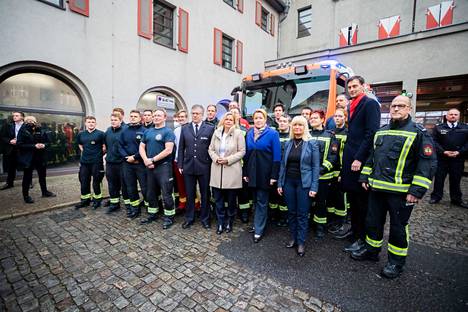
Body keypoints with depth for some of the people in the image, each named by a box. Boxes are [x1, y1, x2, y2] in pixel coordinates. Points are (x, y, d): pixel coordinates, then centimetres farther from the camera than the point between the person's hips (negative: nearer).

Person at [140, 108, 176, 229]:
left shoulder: (168, 132, -7)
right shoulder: (148, 132, 13)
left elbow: (168, 150, -17)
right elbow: (141, 147, 12)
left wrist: (152, 160, -14)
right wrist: (146, 160, -6)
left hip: (164, 166, -7)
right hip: (150, 167, 7)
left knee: (166, 194, -1)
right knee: (151, 193, 16)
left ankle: (169, 217, 13)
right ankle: (152, 214, 33)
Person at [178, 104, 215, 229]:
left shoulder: (210, 128, -1)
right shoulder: (184, 128, 7)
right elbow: (181, 148, 8)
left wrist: (212, 165, -5)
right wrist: (180, 165, 4)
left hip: (204, 167, -2)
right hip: (188, 166, 2)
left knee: (205, 194, 10)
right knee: (189, 194, 13)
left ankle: (205, 218, 27)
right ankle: (189, 218, 30)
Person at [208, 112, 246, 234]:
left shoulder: (238, 133, -3)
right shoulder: (216, 132, 8)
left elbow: (242, 151, -6)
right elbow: (211, 149, 11)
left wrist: (228, 159, -13)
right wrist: (216, 158, -8)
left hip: (232, 171, -3)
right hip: (217, 171, 3)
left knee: (231, 200, 9)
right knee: (218, 199, 9)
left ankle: (229, 222, 29)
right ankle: (220, 223, 25)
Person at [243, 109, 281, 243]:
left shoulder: (272, 133, -7)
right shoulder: (249, 133, 7)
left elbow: (277, 155, -10)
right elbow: (246, 154, 10)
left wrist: (274, 175, -14)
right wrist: (245, 172, 7)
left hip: (265, 173, -5)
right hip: (252, 172, 5)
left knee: (261, 201, 4)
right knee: (255, 200, 16)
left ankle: (259, 230, 16)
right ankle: (257, 224, 33)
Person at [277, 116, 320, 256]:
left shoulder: (312, 143, -4)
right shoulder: (288, 144, 7)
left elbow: (316, 166, -6)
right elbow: (283, 164, 9)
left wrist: (314, 187, -11)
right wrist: (280, 183, 7)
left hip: (304, 183, -4)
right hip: (289, 182, 4)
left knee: (302, 214, 5)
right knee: (291, 212, 13)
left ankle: (301, 242, 19)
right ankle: (293, 238, 29)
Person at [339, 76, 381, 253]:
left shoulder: (370, 104, -7)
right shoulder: (352, 106, 18)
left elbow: (371, 133, -16)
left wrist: (359, 158, -19)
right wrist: (347, 157, 13)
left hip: (361, 160, -8)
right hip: (350, 158, 8)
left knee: (362, 200, 2)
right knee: (352, 197, 16)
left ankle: (362, 238, 16)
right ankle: (354, 229, 31)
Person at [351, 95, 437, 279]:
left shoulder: (419, 133, -6)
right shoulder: (380, 132, 12)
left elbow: (428, 163, -11)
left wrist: (417, 190, -17)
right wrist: (365, 177, 12)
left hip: (401, 191, -5)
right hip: (376, 188, 5)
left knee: (398, 227, 9)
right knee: (373, 221, 16)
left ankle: (396, 261, 28)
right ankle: (371, 250, 35)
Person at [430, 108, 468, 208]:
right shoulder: (438, 128, 4)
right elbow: (434, 141, -2)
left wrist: (459, 152, -10)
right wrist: (443, 152, -13)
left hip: (458, 159, 1)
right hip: (442, 158, -1)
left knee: (456, 179, 10)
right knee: (439, 178, 5)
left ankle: (457, 199, 22)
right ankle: (436, 196, 15)